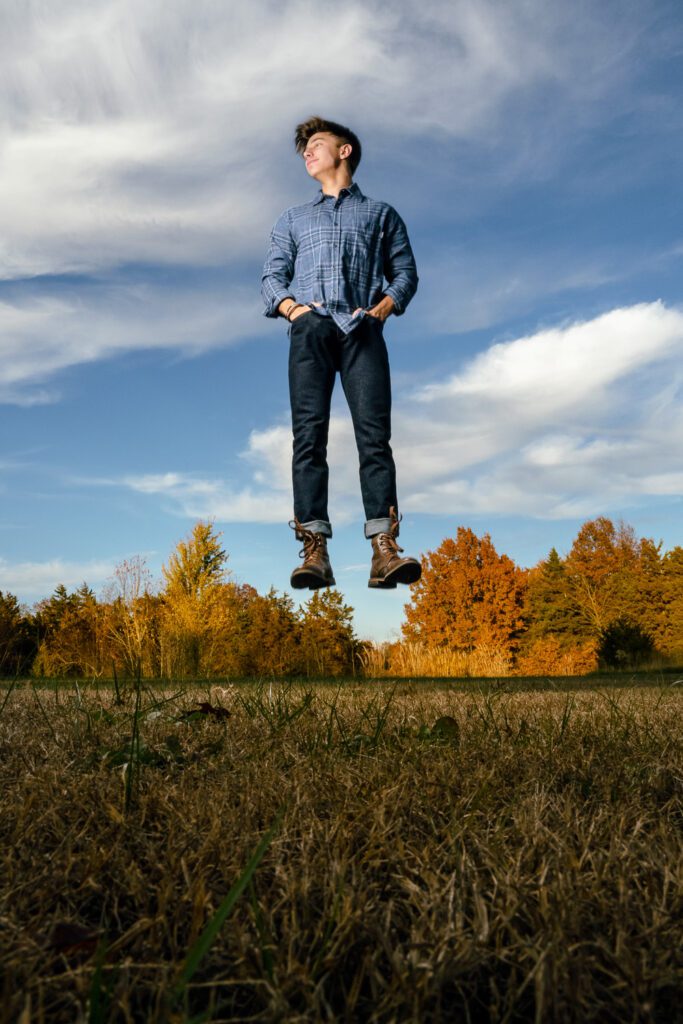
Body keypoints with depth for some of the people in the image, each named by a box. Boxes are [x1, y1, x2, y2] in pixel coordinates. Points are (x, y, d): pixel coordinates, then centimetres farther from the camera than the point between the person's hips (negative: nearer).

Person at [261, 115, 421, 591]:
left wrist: (385, 306, -4)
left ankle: (384, 548, -23)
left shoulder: (381, 213, 27)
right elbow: (272, 277, 19)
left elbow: (405, 271, 16)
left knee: (375, 433, -16)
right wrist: (292, 307, -3)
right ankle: (314, 550, -18)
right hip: (311, 332, 2)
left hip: (363, 331, -1)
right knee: (309, 435, -13)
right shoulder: (293, 218, 31)